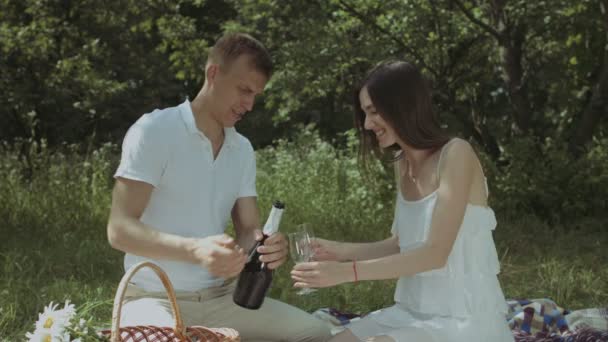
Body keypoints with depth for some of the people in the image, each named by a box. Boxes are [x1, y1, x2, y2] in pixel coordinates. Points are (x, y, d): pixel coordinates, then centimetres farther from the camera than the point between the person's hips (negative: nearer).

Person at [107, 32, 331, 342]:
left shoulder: (242, 150, 11)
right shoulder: (154, 131, -10)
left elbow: (248, 230, 7)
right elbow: (119, 229, -18)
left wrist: (266, 245, -19)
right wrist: (194, 250, -35)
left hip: (222, 297, 7)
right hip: (156, 299, -7)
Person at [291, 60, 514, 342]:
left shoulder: (456, 155, -15)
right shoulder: (403, 164, 10)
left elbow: (435, 253, -22)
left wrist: (347, 271, -24)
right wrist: (341, 251, -1)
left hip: (464, 318, -8)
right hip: (414, 312, 8)